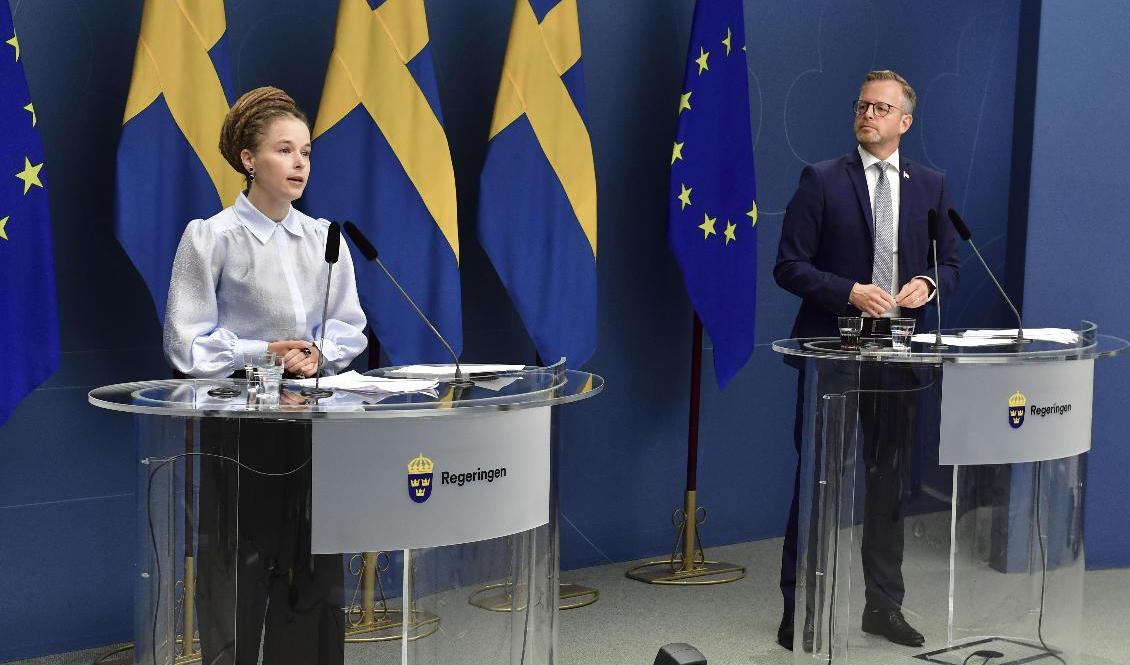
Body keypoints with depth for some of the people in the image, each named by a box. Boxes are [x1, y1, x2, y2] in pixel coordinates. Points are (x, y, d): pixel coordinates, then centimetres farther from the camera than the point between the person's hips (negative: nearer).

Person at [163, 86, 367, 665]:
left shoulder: (323, 238, 7)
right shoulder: (211, 237, -7)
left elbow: (350, 327, 11)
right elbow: (186, 344, -8)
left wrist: (318, 353, -10)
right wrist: (263, 354, -18)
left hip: (311, 417, 5)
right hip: (237, 418, -4)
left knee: (314, 569, 7)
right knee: (238, 569, -1)